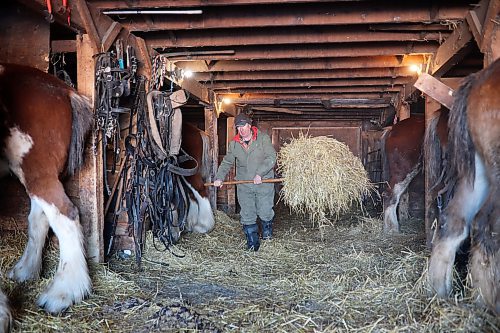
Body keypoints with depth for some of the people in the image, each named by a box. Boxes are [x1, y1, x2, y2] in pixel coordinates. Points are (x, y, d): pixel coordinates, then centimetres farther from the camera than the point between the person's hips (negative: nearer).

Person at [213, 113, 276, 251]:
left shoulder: (263, 138, -6)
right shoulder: (234, 143, 6)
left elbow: (271, 158, -13)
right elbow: (226, 162, 15)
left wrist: (260, 174, -22)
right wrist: (219, 177, 1)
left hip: (264, 183, -3)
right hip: (244, 185, 3)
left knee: (265, 212, 3)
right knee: (247, 215, 1)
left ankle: (267, 229, 35)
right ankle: (252, 242, 14)